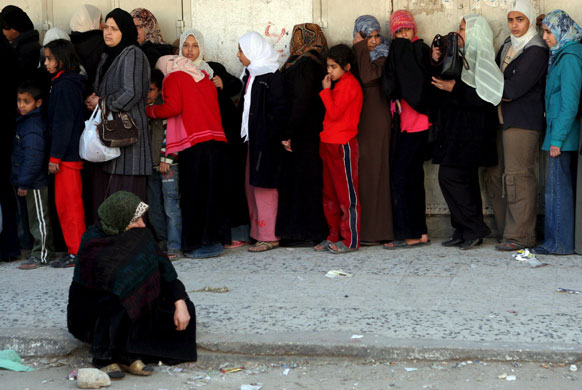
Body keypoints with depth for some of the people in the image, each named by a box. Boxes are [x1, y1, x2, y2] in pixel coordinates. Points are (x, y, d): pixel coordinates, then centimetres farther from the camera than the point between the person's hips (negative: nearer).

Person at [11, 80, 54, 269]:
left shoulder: (32, 128, -20)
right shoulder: (25, 122, 11)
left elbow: (33, 158, -25)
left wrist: (24, 182, -21)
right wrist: (22, 181, 19)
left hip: (35, 183, -10)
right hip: (34, 182, 10)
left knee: (39, 218, -2)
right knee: (38, 218, 17)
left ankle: (40, 255, 5)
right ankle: (46, 250, 27)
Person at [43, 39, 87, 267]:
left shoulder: (65, 86, -13)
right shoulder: (70, 83, 15)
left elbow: (63, 123, -18)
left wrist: (55, 156, -17)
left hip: (67, 155, -10)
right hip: (71, 154, 10)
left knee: (68, 205, -5)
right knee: (69, 204, 13)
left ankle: (76, 253, -1)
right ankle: (77, 250, 19)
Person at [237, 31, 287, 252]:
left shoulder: (271, 76, -12)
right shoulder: (251, 75, 15)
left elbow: (279, 109, -18)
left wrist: (267, 134, -19)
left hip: (265, 141, -9)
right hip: (252, 138, 9)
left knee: (264, 186, -6)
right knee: (252, 185, 13)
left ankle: (269, 237, 0)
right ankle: (257, 232, 21)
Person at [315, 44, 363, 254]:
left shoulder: (349, 84, -11)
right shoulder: (339, 84, 18)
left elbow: (334, 112, -18)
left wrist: (326, 90, -10)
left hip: (343, 145, -10)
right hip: (329, 144, 10)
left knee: (347, 194, -4)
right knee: (330, 194, 12)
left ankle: (350, 240, 0)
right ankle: (334, 237, 19)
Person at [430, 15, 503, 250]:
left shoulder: (481, 61, -11)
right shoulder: (461, 58, 16)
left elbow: (485, 98, -22)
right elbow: (439, 82, 14)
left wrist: (455, 88, -23)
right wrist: (436, 63, 0)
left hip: (468, 132, -9)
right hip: (455, 131, 9)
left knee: (450, 177, -12)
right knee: (464, 180, 10)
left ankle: (474, 230, -3)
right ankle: (465, 233, 15)